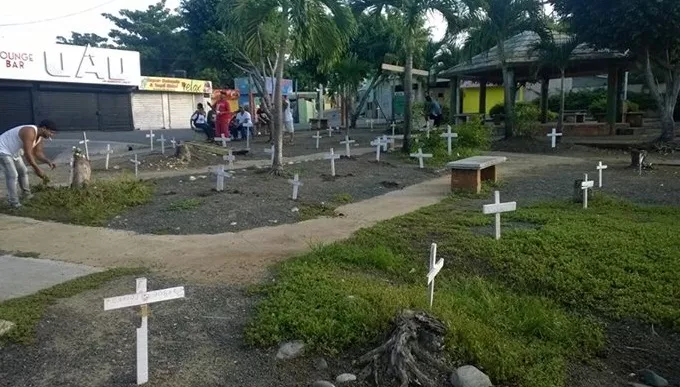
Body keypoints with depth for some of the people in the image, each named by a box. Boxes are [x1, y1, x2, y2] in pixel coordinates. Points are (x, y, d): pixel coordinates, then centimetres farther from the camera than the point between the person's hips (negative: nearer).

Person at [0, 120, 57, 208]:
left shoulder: (39, 136, -1)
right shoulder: (29, 132, -32)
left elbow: (38, 153, 2)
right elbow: (27, 154, -35)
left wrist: (48, 161, -15)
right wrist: (37, 169, -33)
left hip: (13, 151, 11)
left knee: (23, 172, 17)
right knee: (12, 175, -14)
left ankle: (27, 195, 30)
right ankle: (14, 203, -10)